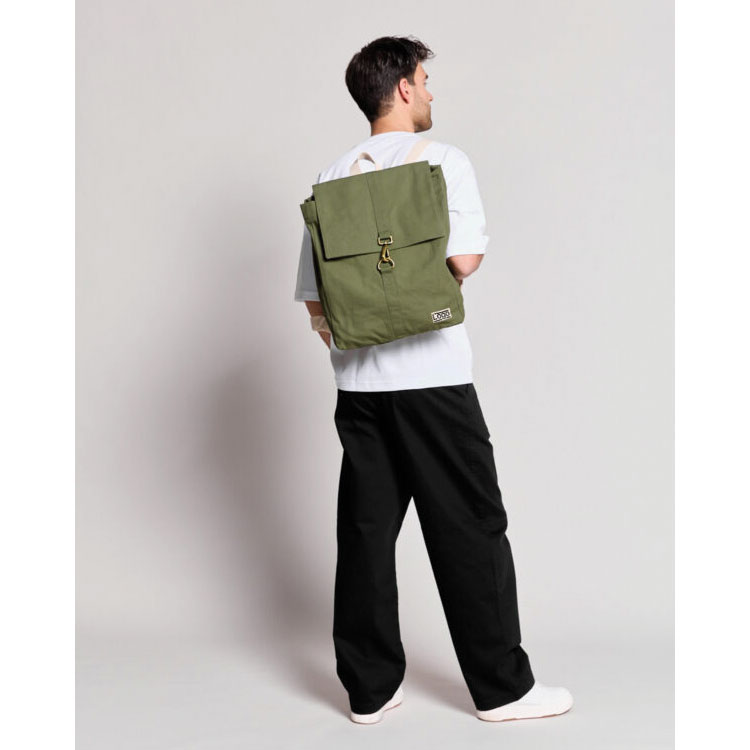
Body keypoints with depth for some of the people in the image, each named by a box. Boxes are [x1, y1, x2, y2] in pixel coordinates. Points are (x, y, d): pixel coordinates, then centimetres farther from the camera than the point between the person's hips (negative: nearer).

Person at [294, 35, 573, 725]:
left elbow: (316, 302, 10)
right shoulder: (444, 161, -4)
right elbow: (464, 260, -18)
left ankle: (371, 688, 18)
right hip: (432, 377, -5)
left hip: (357, 383, 5)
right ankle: (502, 687, 14)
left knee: (365, 530, 9)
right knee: (470, 531, 4)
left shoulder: (332, 179, 11)